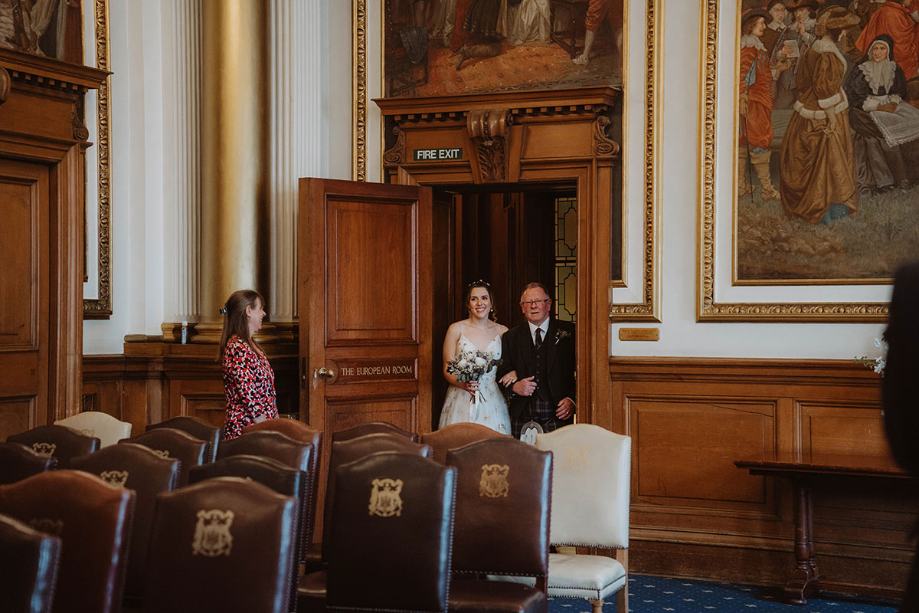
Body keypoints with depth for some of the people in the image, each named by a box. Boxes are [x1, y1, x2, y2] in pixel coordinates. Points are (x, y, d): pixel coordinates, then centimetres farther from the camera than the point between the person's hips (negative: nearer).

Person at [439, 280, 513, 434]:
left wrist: (513, 374, -6)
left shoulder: (502, 331, 8)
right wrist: (463, 384, -15)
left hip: (493, 402, 1)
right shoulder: (456, 329, 3)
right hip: (462, 403, -1)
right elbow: (447, 370, 3)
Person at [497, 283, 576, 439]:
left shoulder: (569, 332, 5)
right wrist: (514, 387, -6)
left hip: (558, 416, -2)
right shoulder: (511, 337, 14)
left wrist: (572, 400, -10)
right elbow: (502, 373, 15)